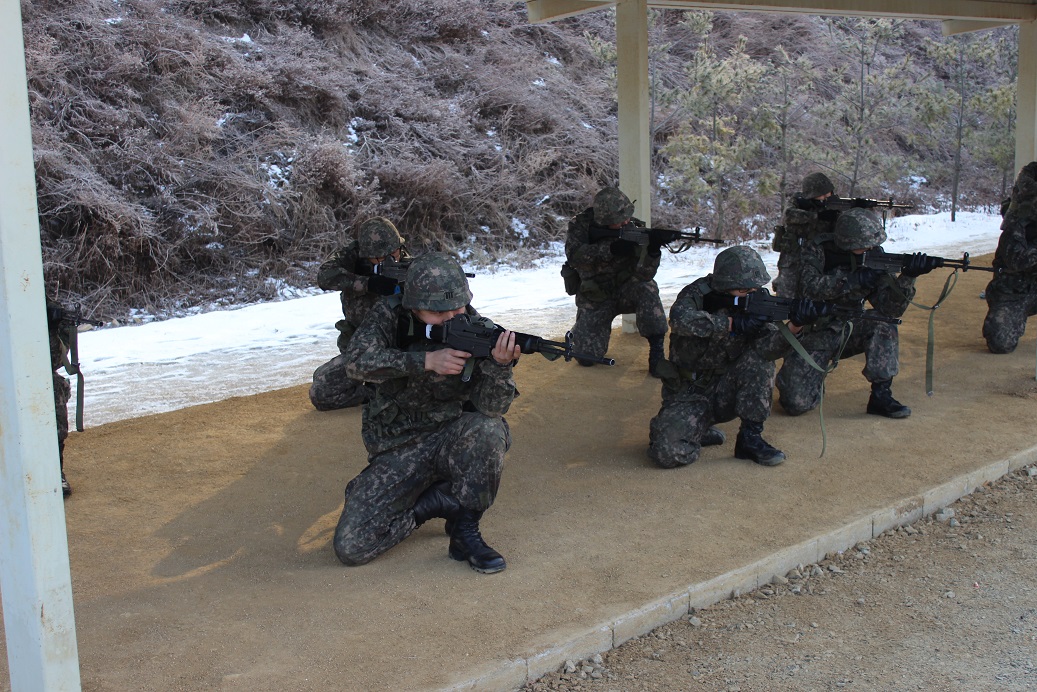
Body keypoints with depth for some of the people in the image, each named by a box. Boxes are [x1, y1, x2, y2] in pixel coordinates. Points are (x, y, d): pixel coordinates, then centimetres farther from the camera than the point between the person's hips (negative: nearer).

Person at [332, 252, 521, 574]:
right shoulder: (389, 317, -10)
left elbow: (491, 408, -20)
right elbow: (357, 362, -27)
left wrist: (501, 365, -41)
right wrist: (427, 360, -35)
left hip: (453, 440, 0)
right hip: (397, 451, 1)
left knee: (488, 430, -35)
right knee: (350, 547, -14)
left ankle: (465, 531, -13)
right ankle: (432, 503, 10)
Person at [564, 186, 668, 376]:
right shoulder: (582, 224, -15)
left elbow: (643, 274, -23)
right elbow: (574, 255, -34)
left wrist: (652, 252, -44)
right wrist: (610, 249, -44)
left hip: (625, 290, 0)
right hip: (595, 297, 0)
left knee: (647, 288, -34)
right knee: (586, 356, -12)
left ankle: (657, 351, -22)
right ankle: (581, 332, 25)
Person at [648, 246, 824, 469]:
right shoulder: (698, 294, -14)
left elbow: (769, 346, -23)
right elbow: (680, 318, -37)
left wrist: (795, 325, -42)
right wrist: (733, 323, -35)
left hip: (726, 391, 3)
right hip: (689, 395, -3)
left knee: (759, 359, -24)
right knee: (667, 452, -28)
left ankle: (751, 438, -11)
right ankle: (703, 433, 6)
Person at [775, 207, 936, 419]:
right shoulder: (818, 250, -15)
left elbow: (890, 309, -15)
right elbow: (809, 288, -32)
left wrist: (907, 278, -31)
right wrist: (855, 280, -35)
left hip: (849, 330, 4)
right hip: (813, 335, -3)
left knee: (884, 326, -27)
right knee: (796, 404, -17)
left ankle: (881, 396, -15)